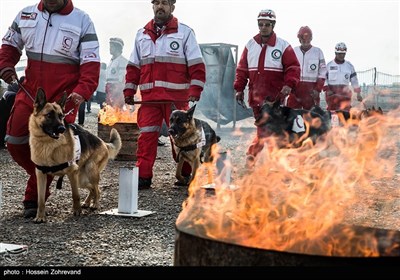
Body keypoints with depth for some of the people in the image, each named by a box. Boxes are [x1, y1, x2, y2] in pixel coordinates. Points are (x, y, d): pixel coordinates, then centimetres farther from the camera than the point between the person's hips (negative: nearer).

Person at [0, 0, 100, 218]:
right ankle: (42, 177, 27)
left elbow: (91, 62, -8)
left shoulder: (81, 21, -3)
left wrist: (82, 91, -23)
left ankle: (34, 199, 11)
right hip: (30, 92, 4)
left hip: (63, 98, -4)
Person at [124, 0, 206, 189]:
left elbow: (197, 65, -2)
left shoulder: (185, 32, 2)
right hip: (149, 98, 3)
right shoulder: (142, 34, 14)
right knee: (146, 137, -1)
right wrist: (129, 91, 9)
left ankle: (186, 175, 18)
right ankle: (143, 176, 3)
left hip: (177, 97, -3)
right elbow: (134, 66, 17)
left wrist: (195, 91, -11)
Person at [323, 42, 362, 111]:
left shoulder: (349, 66, 10)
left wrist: (358, 93, 8)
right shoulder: (329, 65, 6)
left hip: (345, 92, 1)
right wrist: (327, 90, -10)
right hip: (332, 92, -1)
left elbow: (354, 80, 13)